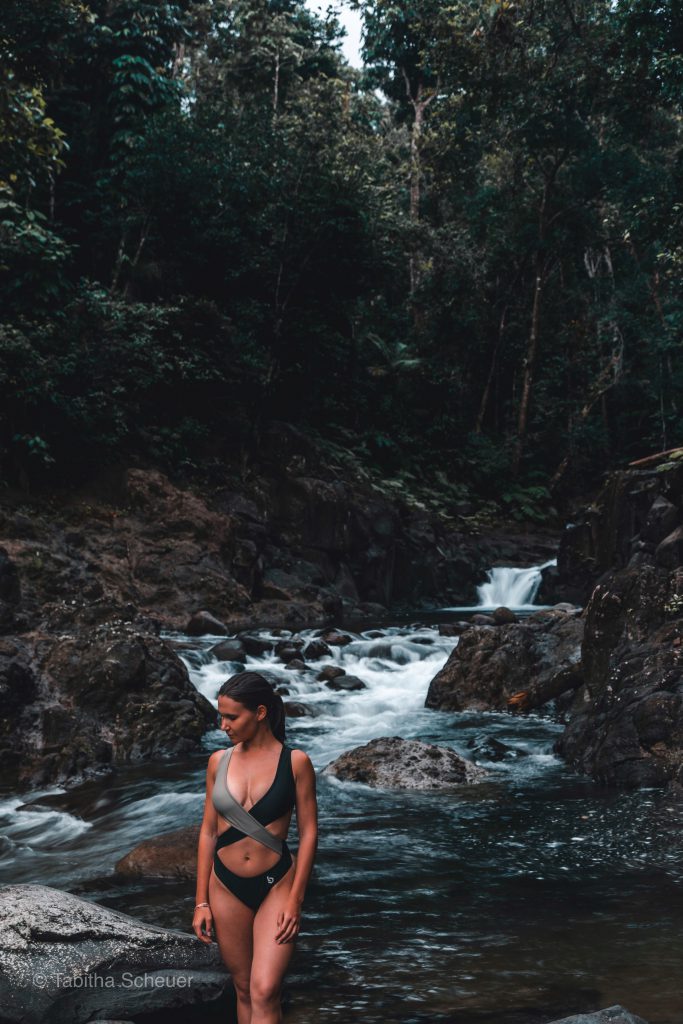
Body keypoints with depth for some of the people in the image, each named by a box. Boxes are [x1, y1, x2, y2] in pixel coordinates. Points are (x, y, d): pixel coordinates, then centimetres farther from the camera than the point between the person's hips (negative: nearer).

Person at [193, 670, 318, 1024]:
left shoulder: (295, 761, -8)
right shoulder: (218, 761, 2)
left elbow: (308, 831, -5)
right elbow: (208, 831, 6)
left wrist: (295, 900, -10)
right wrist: (201, 902, 4)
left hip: (277, 885, -3)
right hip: (227, 887, 4)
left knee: (264, 992, -12)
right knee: (243, 989, 10)